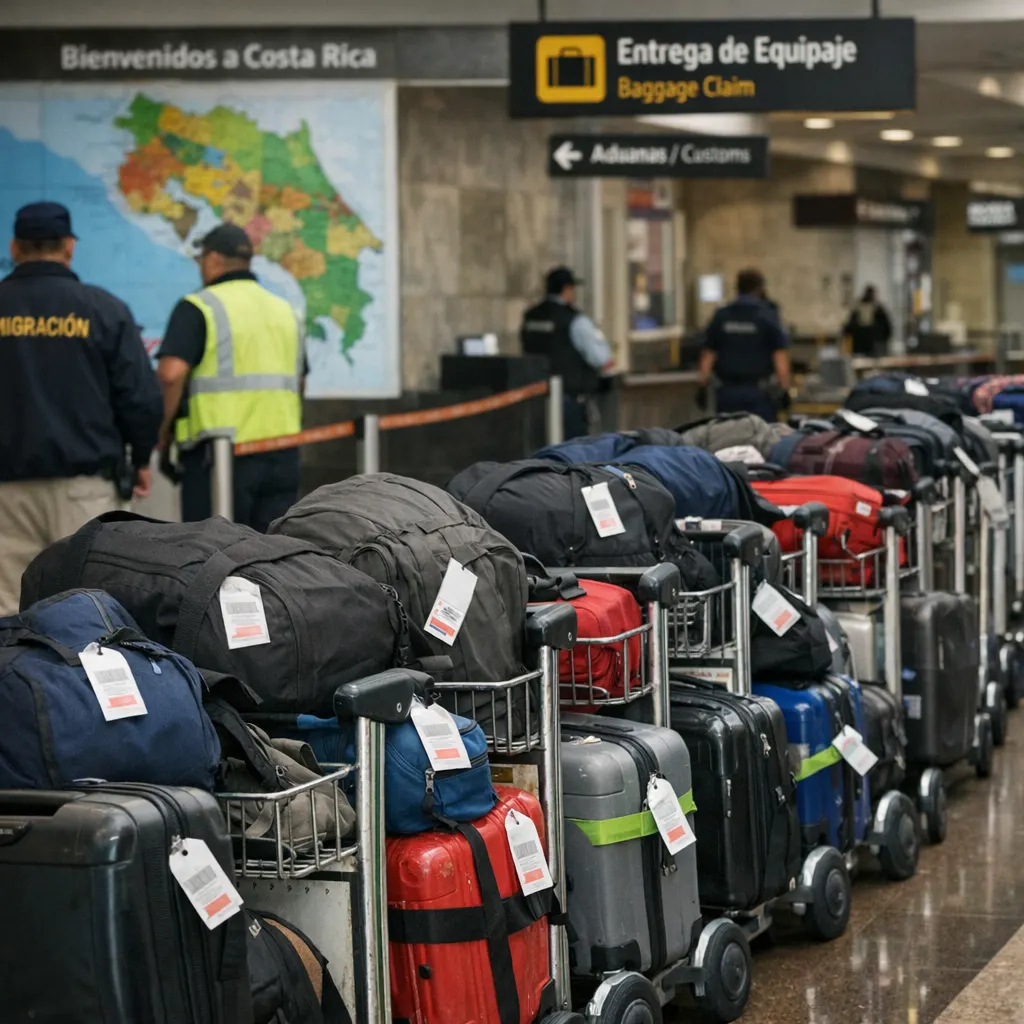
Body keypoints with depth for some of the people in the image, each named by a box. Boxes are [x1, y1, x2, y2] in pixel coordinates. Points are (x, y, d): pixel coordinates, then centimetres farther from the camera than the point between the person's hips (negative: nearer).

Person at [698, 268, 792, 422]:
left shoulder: (720, 316, 5)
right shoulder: (768, 317, -4)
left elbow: (708, 356, 5)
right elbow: (780, 357, -8)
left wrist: (703, 387, 10)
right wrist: (785, 390, -3)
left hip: (728, 391, 3)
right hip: (759, 392, -3)